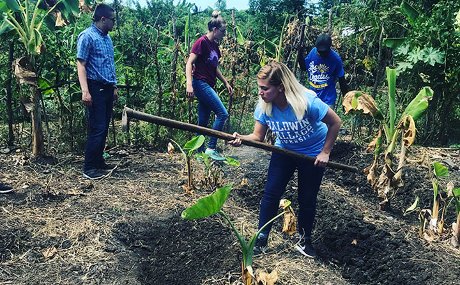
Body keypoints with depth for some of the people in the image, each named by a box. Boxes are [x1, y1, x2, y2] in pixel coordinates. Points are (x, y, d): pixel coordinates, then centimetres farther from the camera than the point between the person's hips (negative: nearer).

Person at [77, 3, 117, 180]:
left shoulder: (107, 37, 16)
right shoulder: (87, 36, -9)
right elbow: (81, 64, -14)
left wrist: (114, 86, 20)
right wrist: (85, 91, -23)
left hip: (107, 89, 8)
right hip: (96, 88, -8)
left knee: (104, 128, 11)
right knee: (97, 129, -9)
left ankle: (99, 162, 20)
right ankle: (89, 168, -1)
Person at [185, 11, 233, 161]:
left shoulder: (214, 45, 16)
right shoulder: (202, 42, -9)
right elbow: (189, 63, -14)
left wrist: (226, 82, 23)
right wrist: (189, 84, -25)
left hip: (208, 85, 9)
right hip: (200, 83, -9)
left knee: (203, 123, 9)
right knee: (222, 113, -14)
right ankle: (211, 148, -9)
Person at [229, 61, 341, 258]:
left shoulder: (307, 102, -34)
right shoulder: (264, 106, -21)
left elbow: (335, 123, -21)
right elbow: (258, 136, -15)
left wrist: (325, 152, -19)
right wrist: (242, 138, -36)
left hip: (312, 154, -3)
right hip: (284, 151, 3)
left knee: (307, 199, 6)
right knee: (270, 193, -4)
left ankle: (304, 240, 29)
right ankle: (261, 238, 11)